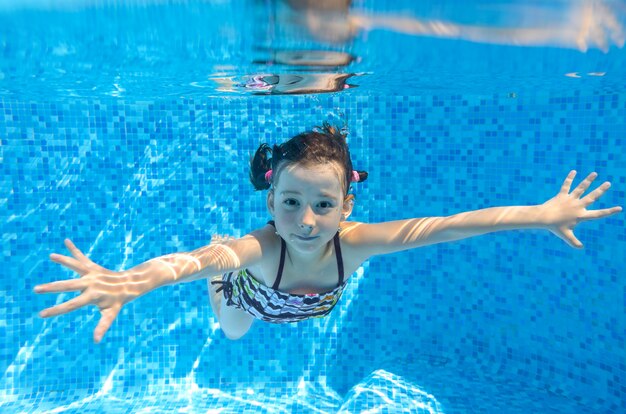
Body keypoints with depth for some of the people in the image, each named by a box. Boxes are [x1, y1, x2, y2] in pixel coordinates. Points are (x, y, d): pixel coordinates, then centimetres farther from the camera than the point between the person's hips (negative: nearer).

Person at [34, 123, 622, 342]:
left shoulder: (352, 241, -44)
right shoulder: (259, 248, -51)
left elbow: (440, 227, -47)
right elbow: (197, 257, -71)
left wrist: (541, 214, -48)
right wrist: (129, 280, -92)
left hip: (311, 302, 2)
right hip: (256, 288, -2)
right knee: (232, 332, 31)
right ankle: (224, 289, 56)